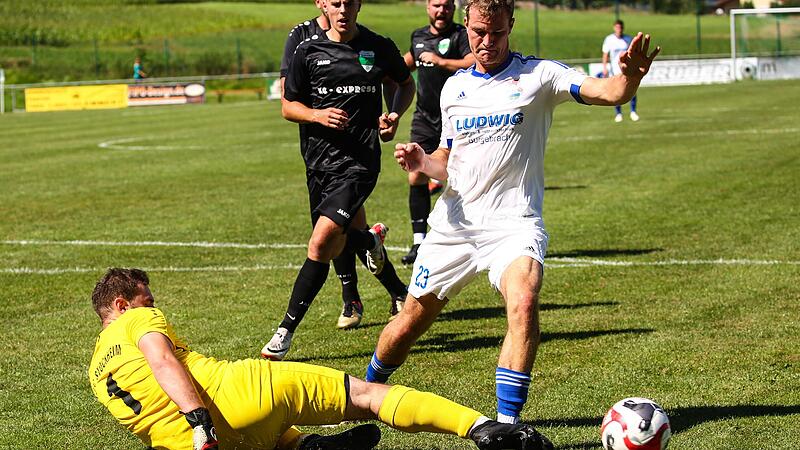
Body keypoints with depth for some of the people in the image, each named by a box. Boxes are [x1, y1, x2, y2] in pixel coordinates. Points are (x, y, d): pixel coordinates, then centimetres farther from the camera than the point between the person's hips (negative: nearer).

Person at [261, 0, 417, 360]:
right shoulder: (308, 52, 2)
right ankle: (372, 238, 54)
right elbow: (288, 106, 8)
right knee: (341, 245, 16)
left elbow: (405, 83, 21)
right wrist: (318, 115, -13)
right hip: (319, 161, 3)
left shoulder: (379, 48, 2)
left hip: (360, 160, -3)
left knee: (321, 243, -19)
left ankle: (286, 331, -9)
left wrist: (394, 115, 1)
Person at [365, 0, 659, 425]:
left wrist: (630, 75, -42)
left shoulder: (538, 75, -4)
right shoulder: (453, 87, 10)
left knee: (523, 303, -30)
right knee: (411, 321, 11)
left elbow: (607, 92, -18)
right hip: (454, 222, 4)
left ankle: (507, 422, -25)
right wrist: (422, 161, -2)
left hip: (513, 222, -4)